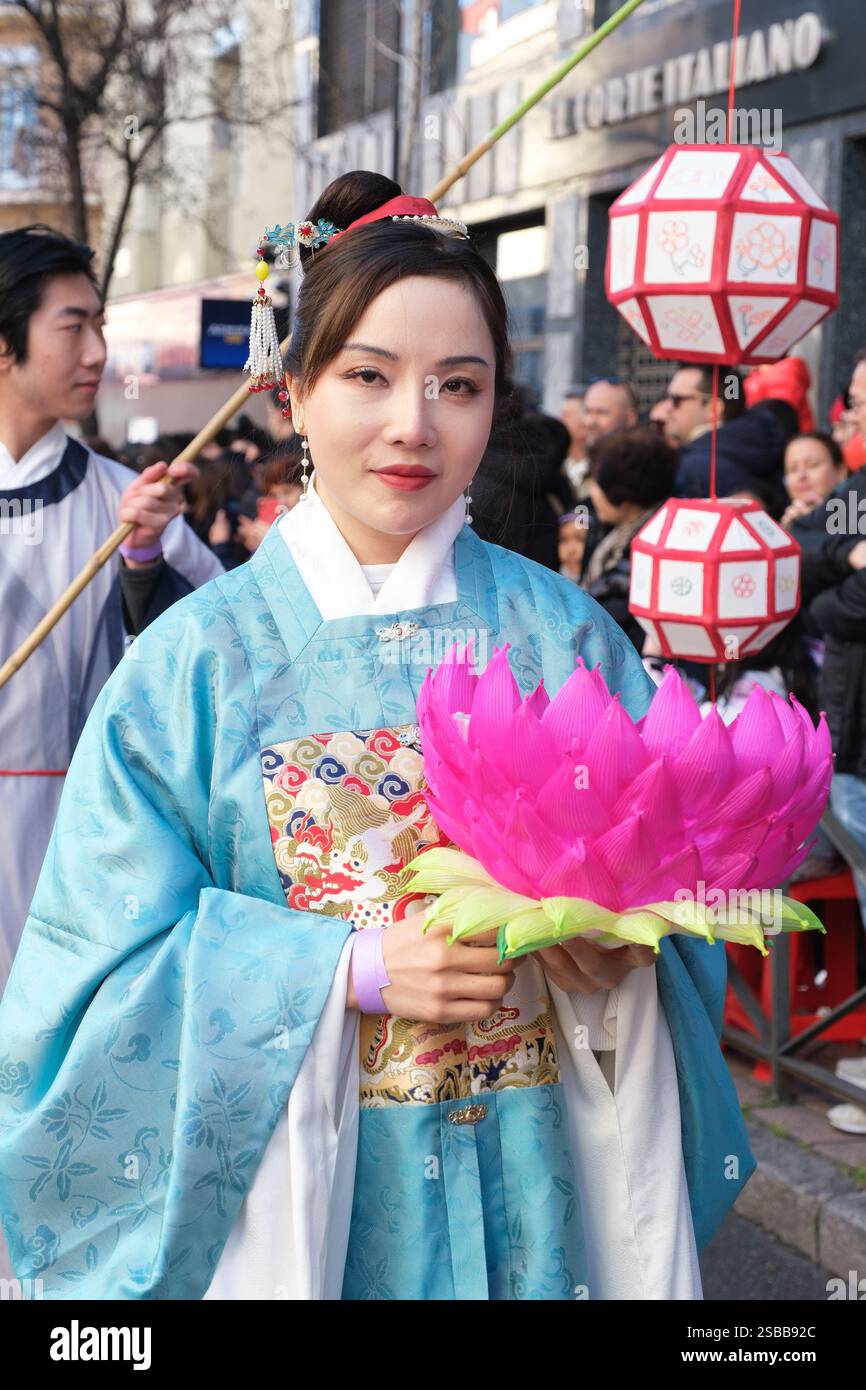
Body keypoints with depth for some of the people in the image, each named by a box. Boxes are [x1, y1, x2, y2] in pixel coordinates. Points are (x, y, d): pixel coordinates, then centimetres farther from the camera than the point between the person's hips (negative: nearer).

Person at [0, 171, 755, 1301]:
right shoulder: (198, 657, -7)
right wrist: (356, 969, -20)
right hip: (291, 1189, -1)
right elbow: (111, 963, -9)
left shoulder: (564, 632, -2)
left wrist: (622, 951, -17)